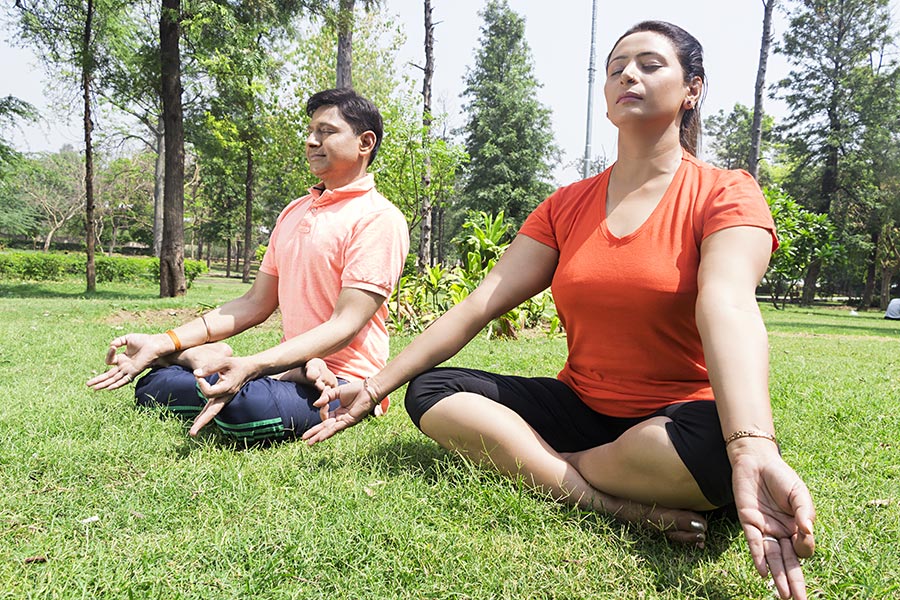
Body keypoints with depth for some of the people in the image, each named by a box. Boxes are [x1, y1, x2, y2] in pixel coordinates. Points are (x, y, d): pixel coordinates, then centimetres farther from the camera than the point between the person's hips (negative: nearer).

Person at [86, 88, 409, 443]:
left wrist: (249, 366, -31)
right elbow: (255, 304, 13)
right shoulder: (293, 213, 15)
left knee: (250, 406, -35)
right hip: (295, 366, 6)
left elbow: (345, 326, -19)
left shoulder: (378, 219, -10)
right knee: (153, 384, -7)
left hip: (342, 386, -6)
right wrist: (163, 344, 4)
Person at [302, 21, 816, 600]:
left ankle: (529, 461, -16)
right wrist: (374, 388, -6)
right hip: (579, 407, 4)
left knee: (718, 444, -38)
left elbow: (728, 307, -27)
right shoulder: (566, 206, 6)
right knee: (431, 392, -14)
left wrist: (753, 451, -44)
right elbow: (479, 304, 0)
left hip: (677, 419, -3)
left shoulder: (724, 195, -6)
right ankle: (611, 503, -24)